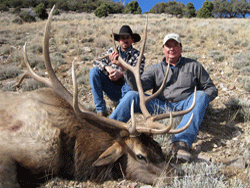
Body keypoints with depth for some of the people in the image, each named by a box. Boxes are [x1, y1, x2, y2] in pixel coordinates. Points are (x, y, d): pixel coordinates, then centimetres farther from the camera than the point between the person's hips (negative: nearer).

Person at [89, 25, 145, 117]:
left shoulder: (138, 56, -2)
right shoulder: (111, 51, 9)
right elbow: (96, 62, -2)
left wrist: (121, 74, -33)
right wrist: (107, 67, -23)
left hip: (126, 91, -3)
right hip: (112, 90, 4)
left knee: (130, 81, -36)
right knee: (94, 71, -15)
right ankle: (101, 110, -15)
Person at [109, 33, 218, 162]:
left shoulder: (193, 66, 17)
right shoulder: (155, 69, 18)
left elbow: (212, 88, 17)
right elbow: (138, 86, 1)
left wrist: (200, 100, -6)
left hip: (185, 107, 0)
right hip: (161, 107, 1)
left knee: (201, 95, -30)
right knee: (132, 95, -17)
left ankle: (182, 141, -47)